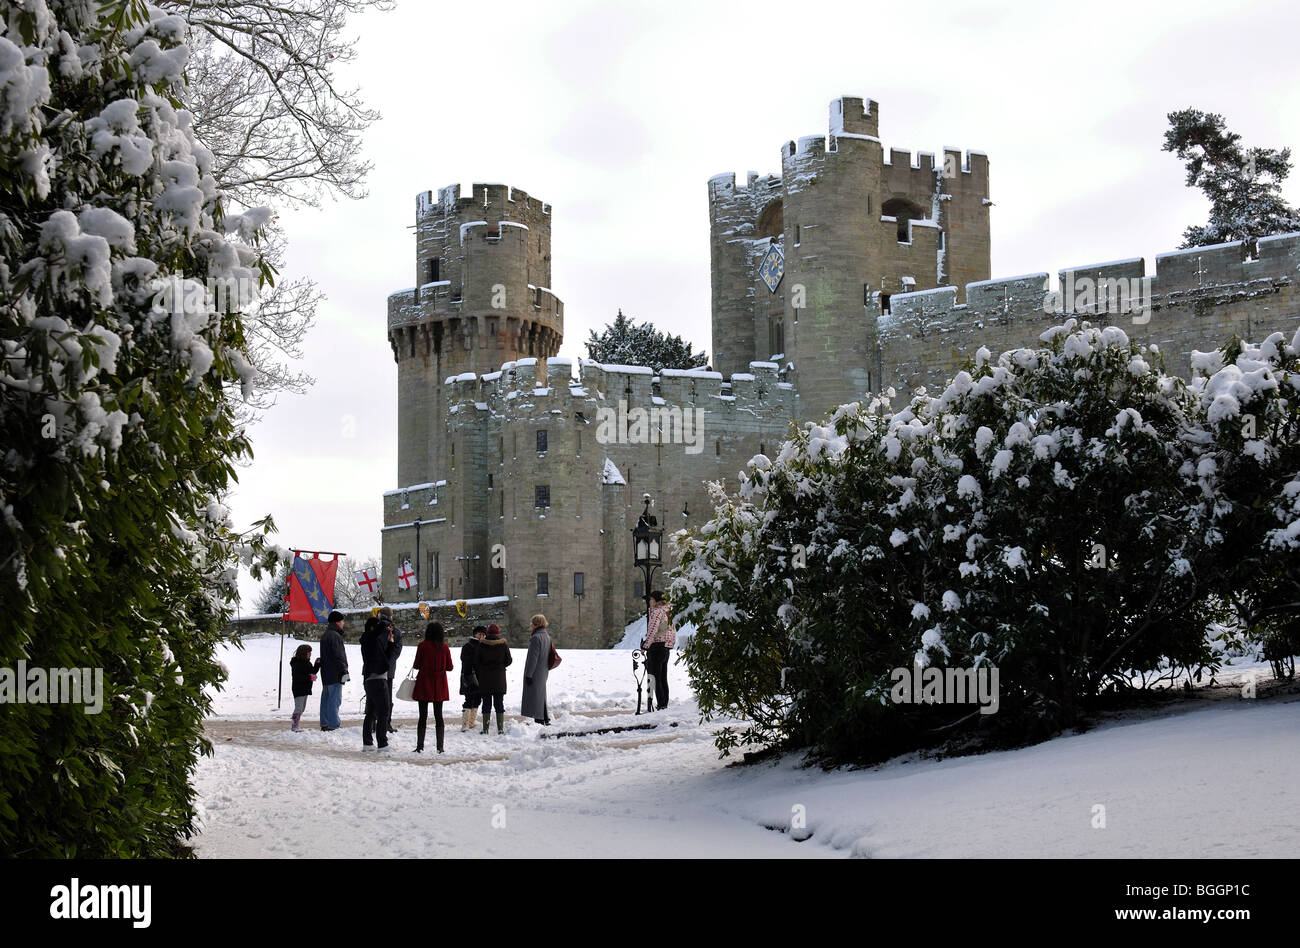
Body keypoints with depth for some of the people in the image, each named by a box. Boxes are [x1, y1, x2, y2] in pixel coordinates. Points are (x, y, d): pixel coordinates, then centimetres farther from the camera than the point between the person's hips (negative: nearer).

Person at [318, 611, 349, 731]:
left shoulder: (325, 635, 18)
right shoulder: (335, 636, -15)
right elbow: (338, 656, -20)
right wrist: (344, 671, -18)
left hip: (325, 674, 10)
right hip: (334, 674, -10)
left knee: (326, 698, 13)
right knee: (335, 699, -9)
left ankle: (324, 724, 18)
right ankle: (333, 725, -12)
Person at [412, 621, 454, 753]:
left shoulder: (422, 646, -9)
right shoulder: (444, 647, -2)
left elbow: (417, 665, -7)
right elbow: (449, 667, 1)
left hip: (424, 685, -2)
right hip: (439, 686, 2)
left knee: (423, 716, 3)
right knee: (438, 716, 8)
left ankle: (420, 746, 1)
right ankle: (440, 747, 4)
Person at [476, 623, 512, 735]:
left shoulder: (482, 645, -5)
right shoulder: (503, 644, -4)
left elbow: (476, 662, -2)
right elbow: (509, 660, 2)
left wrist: (478, 674, 11)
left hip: (485, 678, 0)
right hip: (499, 678, 0)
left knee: (486, 703, 5)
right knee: (499, 703, 6)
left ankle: (485, 729, 3)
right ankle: (501, 729, 2)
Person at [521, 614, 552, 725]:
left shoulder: (536, 638, -19)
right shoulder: (547, 636, 9)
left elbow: (533, 658, -21)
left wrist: (528, 674, -18)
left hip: (535, 672, -9)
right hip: (544, 670, 9)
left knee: (535, 696, -3)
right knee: (541, 695, 18)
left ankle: (539, 720, -3)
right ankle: (545, 719, 24)